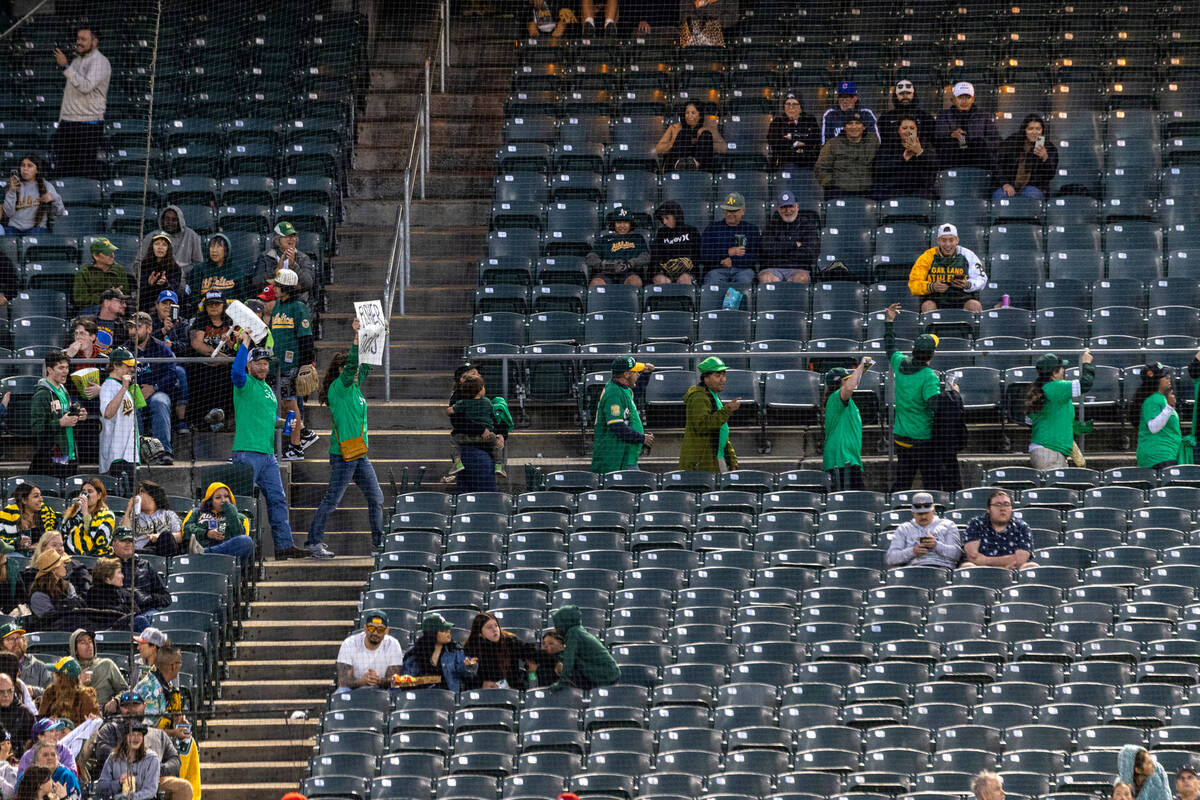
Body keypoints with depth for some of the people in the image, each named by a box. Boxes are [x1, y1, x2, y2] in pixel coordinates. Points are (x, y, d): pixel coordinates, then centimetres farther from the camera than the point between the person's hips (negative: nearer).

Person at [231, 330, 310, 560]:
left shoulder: (269, 390, 21)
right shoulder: (245, 384, -4)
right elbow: (237, 371, -26)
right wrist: (245, 343, -25)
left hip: (268, 453, 8)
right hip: (247, 452, -8)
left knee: (277, 499, 6)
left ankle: (284, 545, 8)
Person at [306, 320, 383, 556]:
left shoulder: (354, 388, 14)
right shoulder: (338, 388, -9)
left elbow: (366, 365, 23)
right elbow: (351, 366, -22)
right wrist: (357, 337, -25)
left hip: (359, 454, 9)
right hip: (343, 455, -9)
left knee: (376, 498, 8)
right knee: (332, 499, -5)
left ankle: (379, 541, 16)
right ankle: (313, 541, 1)